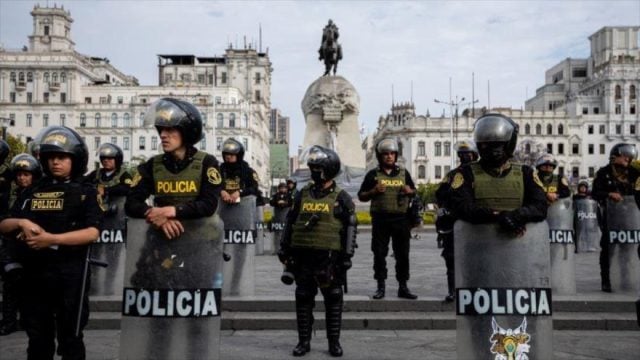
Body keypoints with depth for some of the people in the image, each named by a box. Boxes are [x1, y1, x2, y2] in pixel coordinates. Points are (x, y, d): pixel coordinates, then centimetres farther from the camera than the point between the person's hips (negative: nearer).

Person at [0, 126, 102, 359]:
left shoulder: (85, 193, 0)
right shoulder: (32, 192, 11)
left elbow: (92, 233, -12)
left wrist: (51, 238, -20)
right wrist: (22, 222, -11)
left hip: (69, 273, -4)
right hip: (34, 272, 4)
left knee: (70, 338, 6)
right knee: (38, 338, 16)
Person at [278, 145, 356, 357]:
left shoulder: (341, 198, 0)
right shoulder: (303, 195, 9)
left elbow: (350, 228, -2)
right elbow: (290, 223, 14)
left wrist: (347, 256, -8)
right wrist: (285, 249, 10)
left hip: (329, 257, -3)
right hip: (302, 255, 3)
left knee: (333, 300, 5)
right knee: (303, 299, 8)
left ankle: (334, 342, 16)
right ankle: (304, 341, 19)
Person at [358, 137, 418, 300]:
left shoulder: (404, 173, 12)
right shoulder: (373, 175, 5)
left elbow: (414, 191, 20)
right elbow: (361, 196, 8)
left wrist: (409, 191, -3)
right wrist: (374, 192, -11)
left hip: (401, 219, 2)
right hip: (380, 220, -2)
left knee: (402, 254, 4)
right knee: (379, 254, 2)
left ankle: (403, 287, 13)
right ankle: (380, 287, 11)